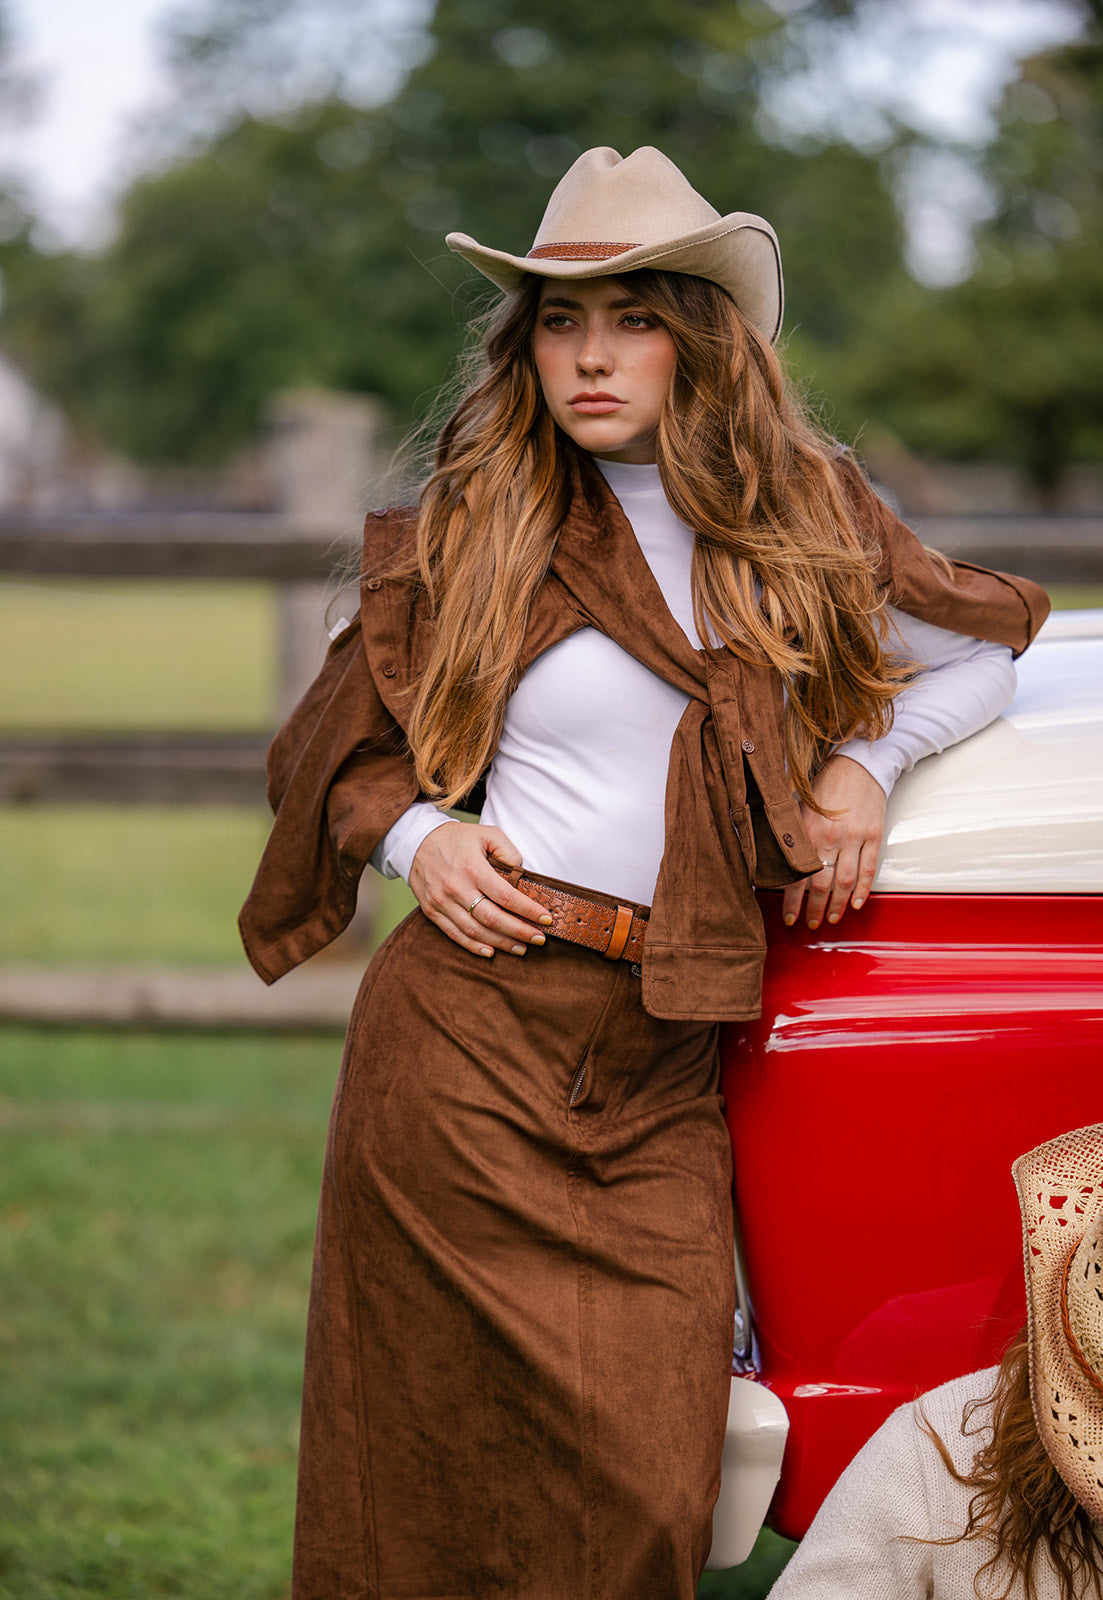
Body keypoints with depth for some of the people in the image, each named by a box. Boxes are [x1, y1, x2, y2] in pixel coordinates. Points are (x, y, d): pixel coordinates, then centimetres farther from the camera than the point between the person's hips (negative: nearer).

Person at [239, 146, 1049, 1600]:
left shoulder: (802, 513, 10)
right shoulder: (476, 529, 5)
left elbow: (980, 658, 23)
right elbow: (345, 745, 16)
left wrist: (865, 760, 6)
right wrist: (418, 840, -4)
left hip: (665, 1077, 1)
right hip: (473, 1028, -1)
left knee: (649, 1483, -7)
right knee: (442, 1452, -1)